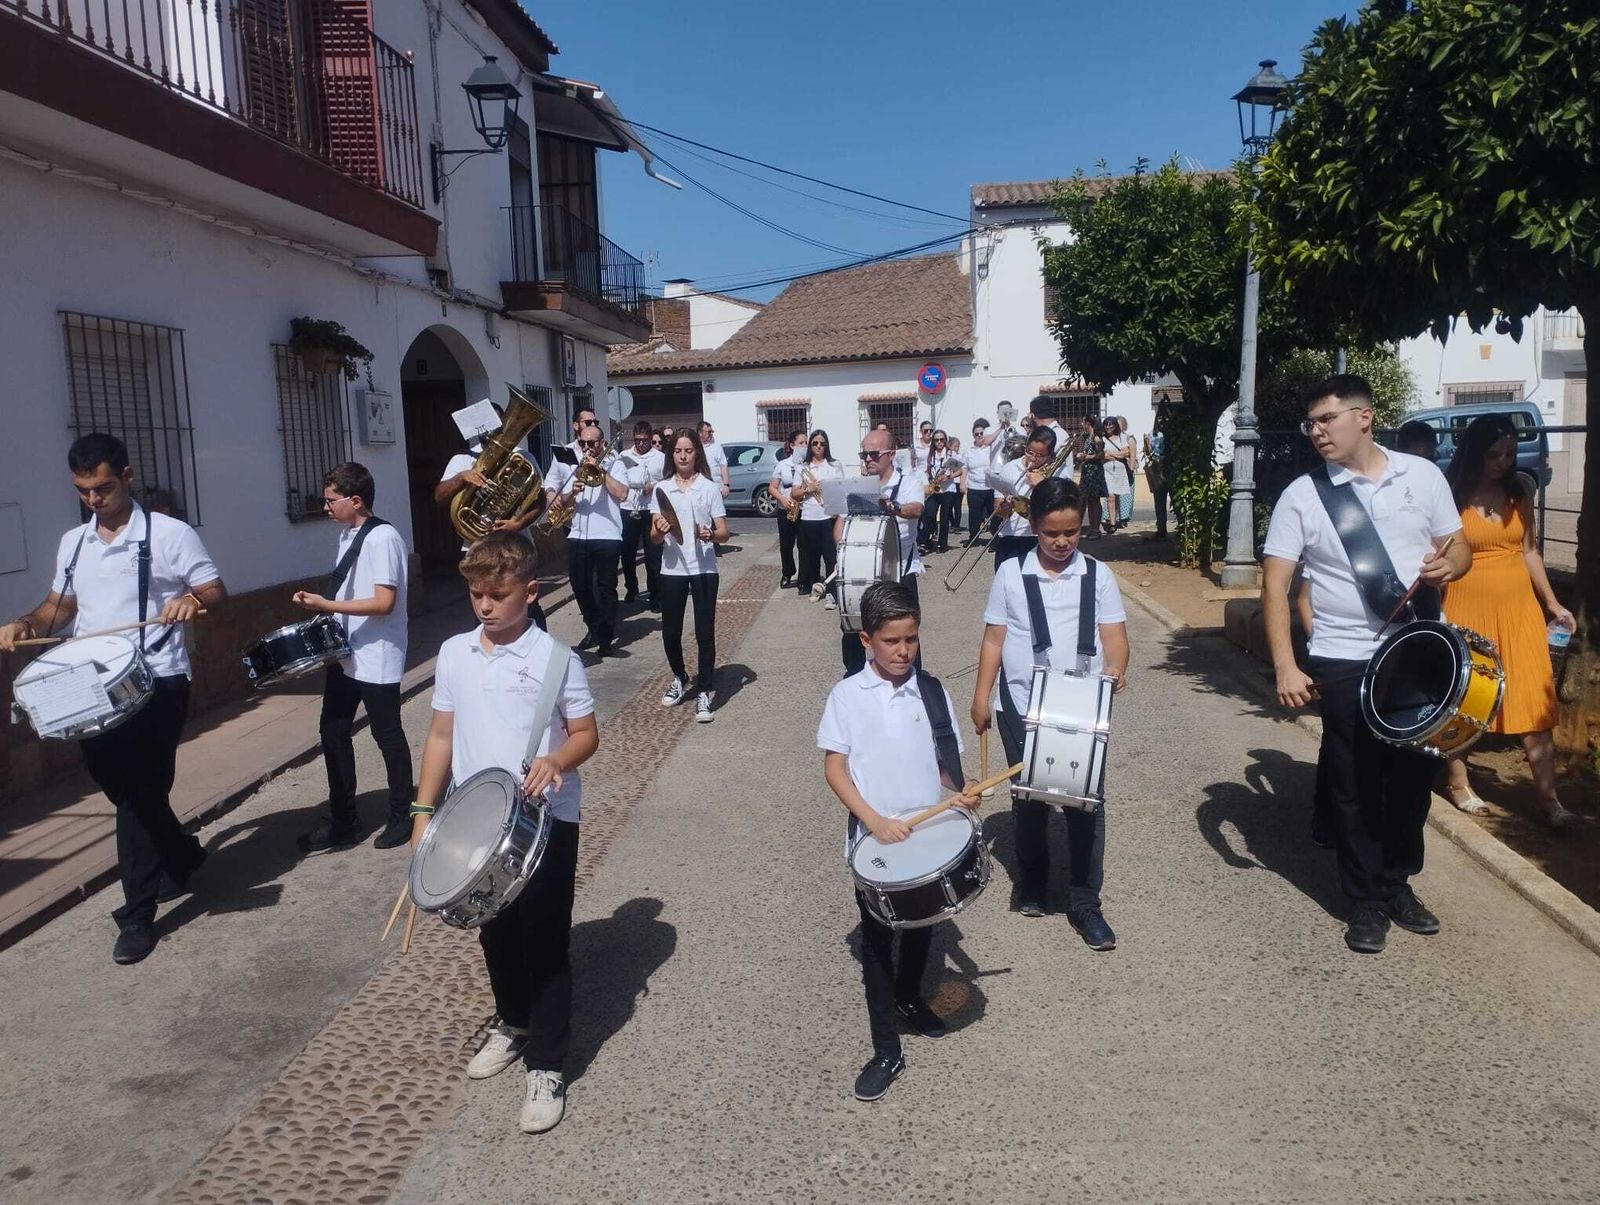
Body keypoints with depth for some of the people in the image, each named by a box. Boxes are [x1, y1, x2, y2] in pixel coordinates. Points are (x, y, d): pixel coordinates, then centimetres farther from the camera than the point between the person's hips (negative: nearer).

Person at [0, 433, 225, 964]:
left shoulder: (170, 534, -6)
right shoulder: (72, 542, 12)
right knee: (120, 788, 15)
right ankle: (184, 856, 39)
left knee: (140, 795, -4)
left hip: (155, 682, -6)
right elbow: (61, 605, 21)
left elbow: (216, 591, -4)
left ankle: (137, 914, 6)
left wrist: (192, 599, -26)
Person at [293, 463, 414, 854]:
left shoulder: (382, 538, -17)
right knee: (333, 731, 12)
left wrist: (326, 605, -22)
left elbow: (384, 603, -23)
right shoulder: (347, 535, 10)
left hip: (377, 659, -9)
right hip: (345, 654, 9)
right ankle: (343, 821, 23)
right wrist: (320, 600, 2)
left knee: (387, 735, 4)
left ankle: (402, 817, 20)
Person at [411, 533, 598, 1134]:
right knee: (495, 932, 21)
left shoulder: (555, 658, -12)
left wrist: (556, 760, -27)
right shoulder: (454, 654, 1)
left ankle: (547, 1066, 18)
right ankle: (512, 1023, 45)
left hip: (546, 821, -5)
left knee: (545, 941, 4)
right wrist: (424, 810, 4)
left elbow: (587, 734, -6)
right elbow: (441, 735, 7)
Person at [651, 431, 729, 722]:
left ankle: (704, 691, 8)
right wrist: (659, 531, -18)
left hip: (704, 569, -2)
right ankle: (680, 678, 31)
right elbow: (654, 539, 4)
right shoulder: (661, 490, 6)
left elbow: (724, 534, -2)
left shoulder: (710, 489, 1)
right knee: (670, 631, 7)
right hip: (672, 570, 2)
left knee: (704, 632, -2)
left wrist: (710, 535, -23)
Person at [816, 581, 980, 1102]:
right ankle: (887, 1052, 17)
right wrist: (875, 821, -21)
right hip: (871, 840, -3)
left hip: (927, 834, 3)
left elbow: (945, 757, 6)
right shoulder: (847, 696, -10)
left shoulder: (931, 691, -3)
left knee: (921, 926, 22)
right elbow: (834, 768, -10)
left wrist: (961, 789, -15)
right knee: (876, 942, 5)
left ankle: (910, 998, 49)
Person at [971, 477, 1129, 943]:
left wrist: (1116, 667, -24)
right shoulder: (1011, 573, 1)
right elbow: (994, 638, 4)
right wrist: (981, 696, 1)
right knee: (1028, 800, 13)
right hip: (1020, 707, 1)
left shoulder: (1098, 574, 1)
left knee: (1085, 802, 1)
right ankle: (1031, 886, 33)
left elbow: (1113, 634, -3)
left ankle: (1085, 903, 13)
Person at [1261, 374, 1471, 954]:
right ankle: (1367, 900, 21)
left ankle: (1398, 883, 34)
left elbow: (1459, 547, 11)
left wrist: (1448, 565, -15)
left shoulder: (1422, 476, 1)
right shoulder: (1302, 495, -7)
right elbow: (1275, 584, -9)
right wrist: (1285, 666, -17)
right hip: (1344, 662, -3)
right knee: (1355, 784, 5)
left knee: (1413, 773, 14)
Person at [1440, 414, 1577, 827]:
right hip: (1466, 607, -4)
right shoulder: (1450, 495, -8)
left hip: (1518, 607, 4)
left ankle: (1548, 797, 7)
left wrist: (1552, 602, 14)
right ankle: (1459, 784, 24)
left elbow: (1529, 550, 15)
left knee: (1535, 701, 2)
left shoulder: (1520, 491, 6)